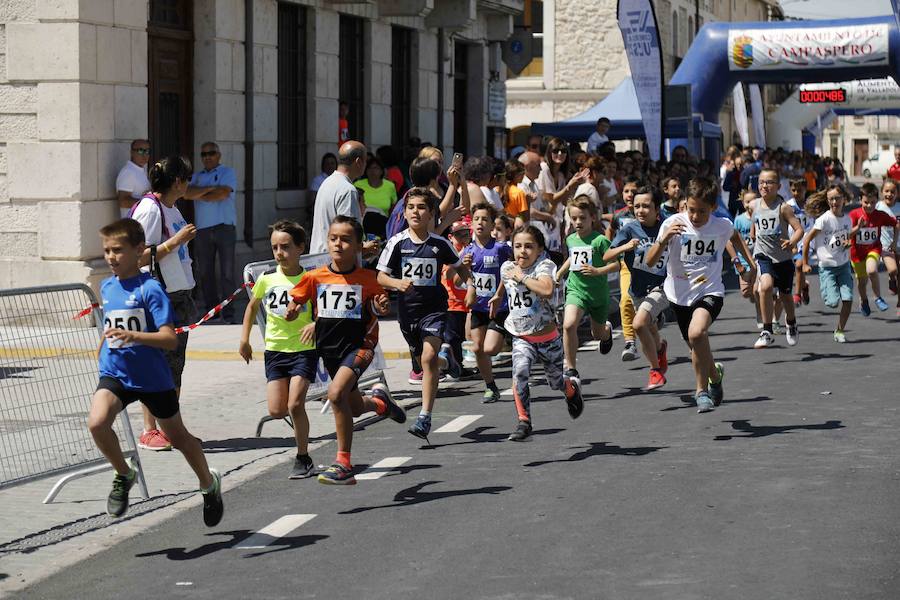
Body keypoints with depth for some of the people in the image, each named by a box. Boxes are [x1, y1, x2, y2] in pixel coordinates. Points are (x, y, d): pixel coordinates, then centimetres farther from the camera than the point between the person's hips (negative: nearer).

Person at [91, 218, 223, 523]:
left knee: (178, 436, 14)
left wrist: (133, 336, -38)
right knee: (96, 423, -24)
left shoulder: (150, 289, -16)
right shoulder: (107, 287, 4)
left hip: (153, 378, -4)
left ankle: (209, 484, 41)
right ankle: (124, 475, 1)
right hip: (114, 375, 4)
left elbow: (170, 339, -24)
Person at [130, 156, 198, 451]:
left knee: (174, 365, 11)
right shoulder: (149, 208, -14)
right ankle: (148, 432, 3)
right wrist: (176, 241, -21)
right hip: (157, 299, -9)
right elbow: (140, 257, -19)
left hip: (178, 297, 9)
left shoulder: (171, 208, 14)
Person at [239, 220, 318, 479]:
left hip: (303, 349, -3)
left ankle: (303, 458, 2)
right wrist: (244, 338, 15)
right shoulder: (267, 278, 0)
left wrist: (316, 324, -23)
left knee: (295, 405, -14)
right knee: (277, 410, -5)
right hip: (275, 349, 3)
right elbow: (253, 306, 17)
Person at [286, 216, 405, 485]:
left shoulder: (366, 278, -8)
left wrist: (382, 306, -15)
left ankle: (344, 464, -20)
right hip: (329, 347, 5)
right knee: (355, 408, 20)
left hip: (359, 344, -5)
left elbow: (379, 305, 7)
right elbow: (296, 299, 8)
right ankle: (379, 400, 60)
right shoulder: (315, 277, -4)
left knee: (336, 393, -28)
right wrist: (293, 310, -14)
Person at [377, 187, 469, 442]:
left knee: (429, 358, -18)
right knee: (423, 360, 15)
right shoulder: (397, 243, -3)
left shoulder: (440, 244, -1)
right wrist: (397, 283, -20)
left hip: (434, 308, -2)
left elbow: (460, 268, 16)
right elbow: (381, 276, -1)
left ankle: (425, 418, -20)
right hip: (407, 309, 2)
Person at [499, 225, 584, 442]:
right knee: (520, 372, -27)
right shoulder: (507, 268, -1)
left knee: (556, 382, 17)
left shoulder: (544, 266, -17)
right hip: (521, 338, 2)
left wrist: (522, 277, -29)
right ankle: (524, 422, -22)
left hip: (547, 337, -2)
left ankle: (573, 389, 54)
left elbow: (547, 290, -38)